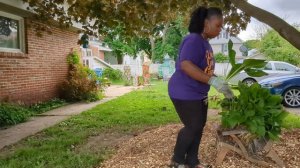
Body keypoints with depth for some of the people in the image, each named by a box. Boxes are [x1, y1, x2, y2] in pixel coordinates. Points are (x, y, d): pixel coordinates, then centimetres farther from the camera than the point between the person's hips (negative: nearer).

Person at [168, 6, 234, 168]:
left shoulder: (205, 42, 12)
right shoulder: (194, 40, -20)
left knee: (199, 126, 12)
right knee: (192, 127, -4)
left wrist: (220, 84, 12)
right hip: (185, 93, -10)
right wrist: (213, 80, -35)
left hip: (198, 94, 10)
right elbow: (185, 65, -34)